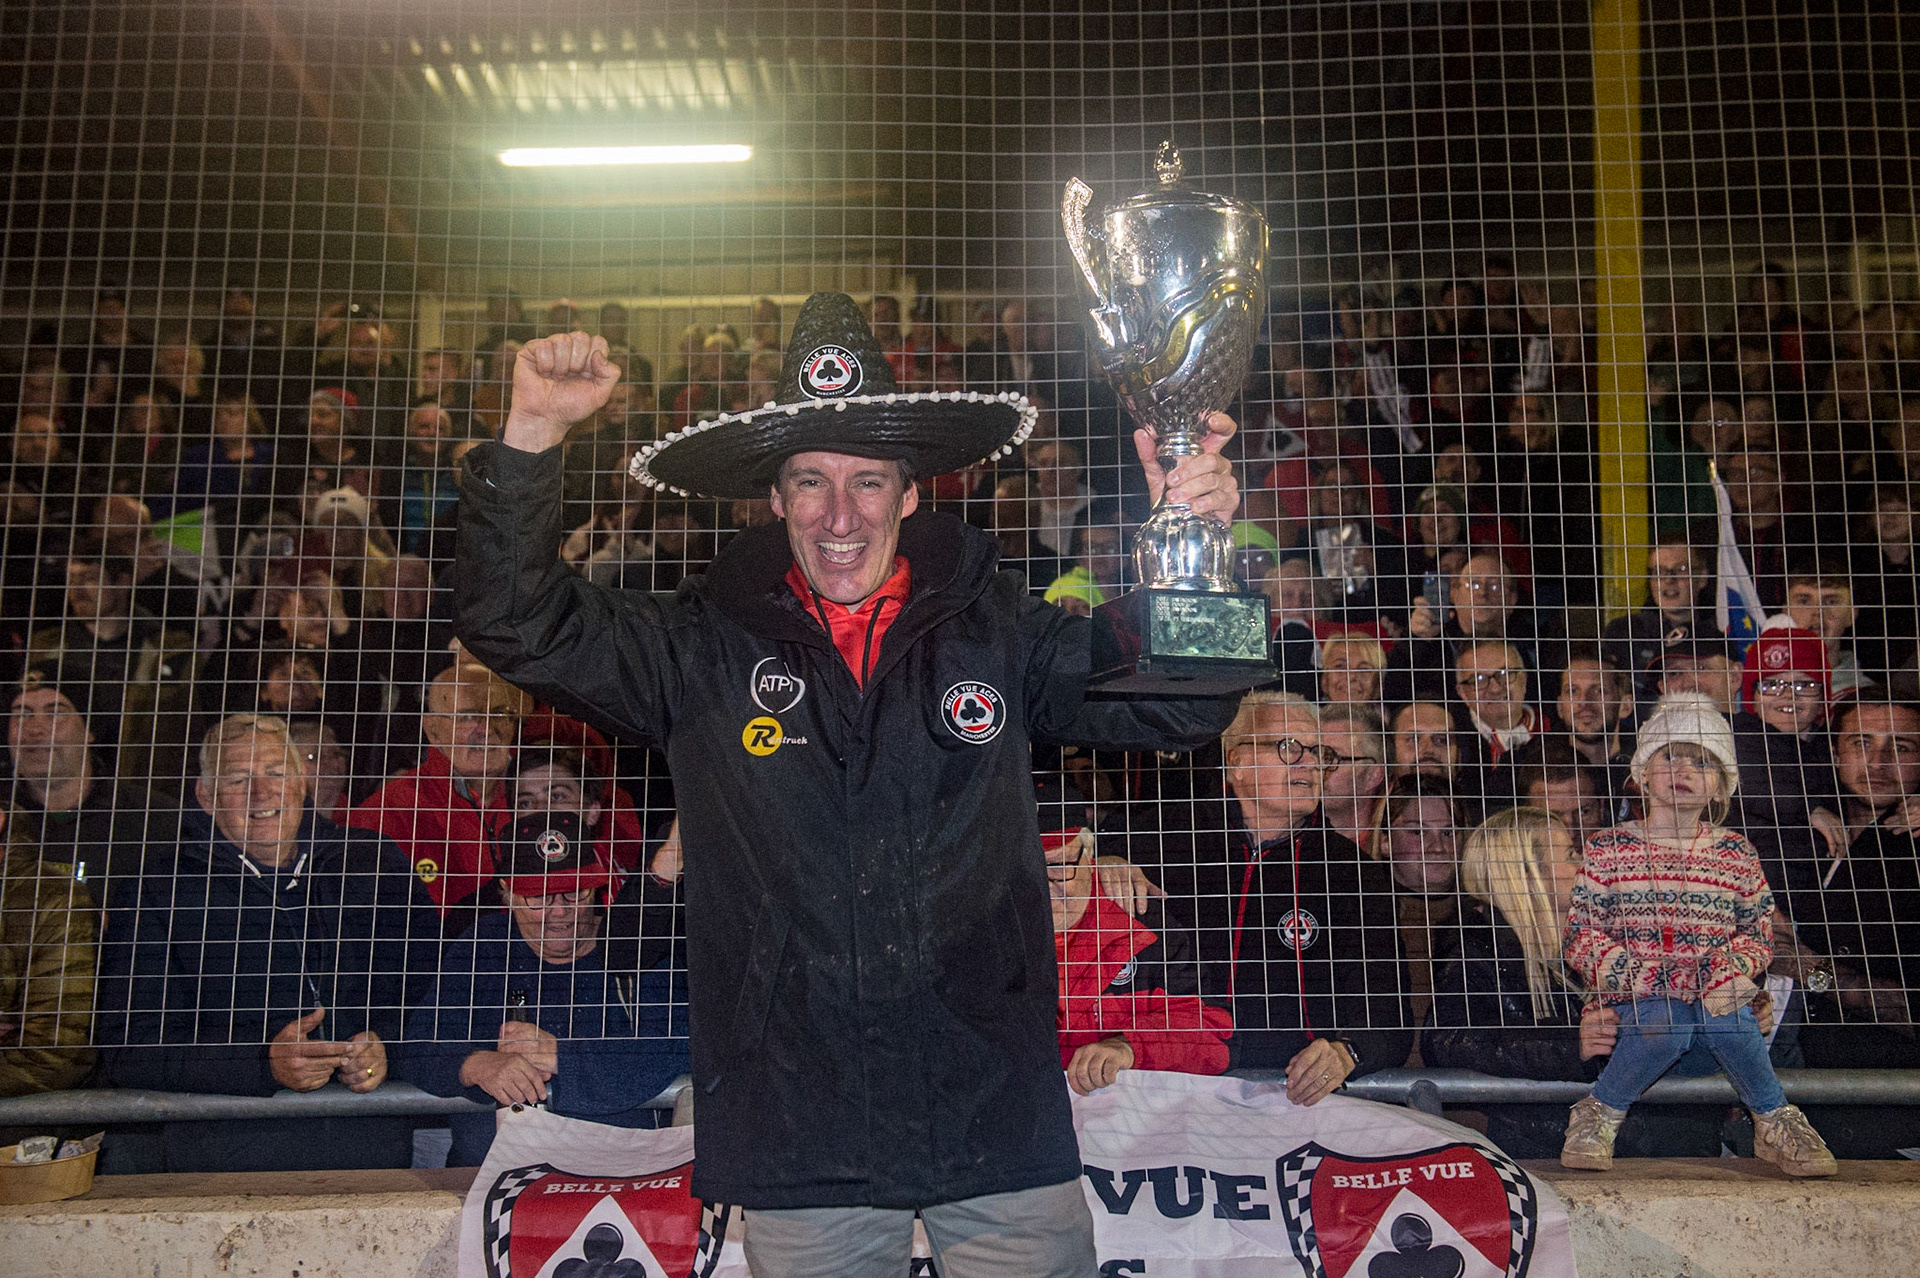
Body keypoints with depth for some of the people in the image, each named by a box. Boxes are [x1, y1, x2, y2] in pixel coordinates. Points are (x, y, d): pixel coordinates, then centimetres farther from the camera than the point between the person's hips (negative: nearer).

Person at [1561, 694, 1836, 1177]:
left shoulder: (1736, 854, 11)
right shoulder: (1608, 848, 3)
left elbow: (1758, 933, 12)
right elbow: (1581, 935, -2)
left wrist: (1733, 969, -10)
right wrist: (1638, 974, -18)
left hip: (1716, 994, 2)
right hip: (1638, 996, -2)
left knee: (1729, 1017, -31)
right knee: (1663, 1021, -34)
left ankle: (1774, 1121, -7)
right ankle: (1601, 1114, -10)